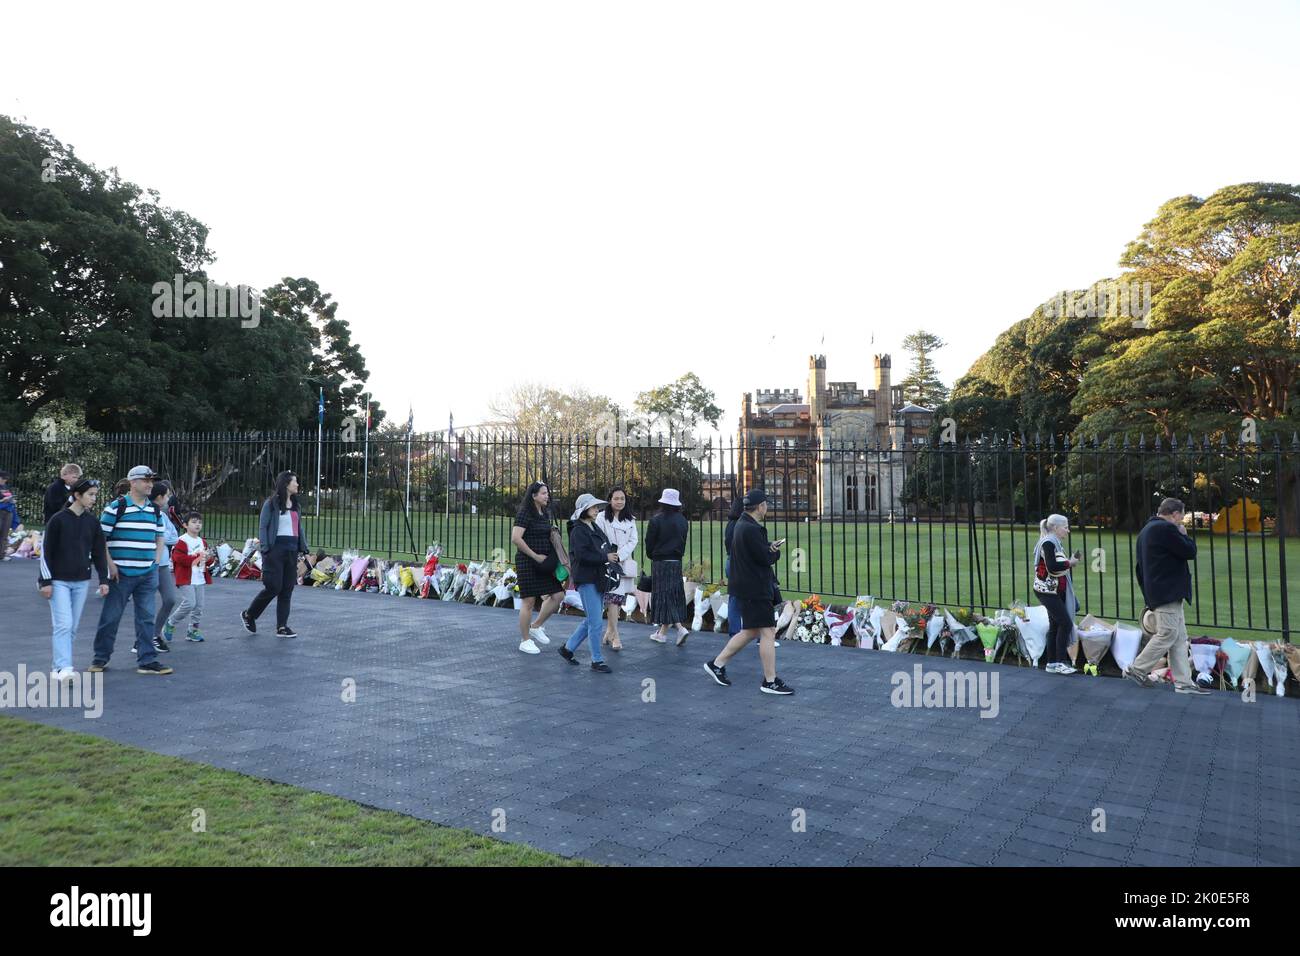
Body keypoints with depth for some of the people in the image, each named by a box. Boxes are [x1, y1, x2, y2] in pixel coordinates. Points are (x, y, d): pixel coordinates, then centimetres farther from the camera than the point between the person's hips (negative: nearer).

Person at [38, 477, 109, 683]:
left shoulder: (92, 522, 6)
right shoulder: (58, 520, -7)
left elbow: (99, 552, 10)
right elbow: (46, 551, -6)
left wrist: (103, 579, 4)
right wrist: (46, 581, -9)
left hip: (82, 582, 5)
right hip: (59, 581, -5)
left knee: (72, 627, 6)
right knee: (63, 624, -12)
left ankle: (58, 667, 15)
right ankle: (63, 668, -13)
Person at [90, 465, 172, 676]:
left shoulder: (155, 510, 12)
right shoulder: (116, 507, -6)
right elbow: (100, 537, -6)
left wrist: (156, 562, 9)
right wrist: (110, 564, -10)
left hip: (148, 574, 5)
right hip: (121, 573, -5)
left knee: (146, 618, 5)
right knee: (111, 617, 4)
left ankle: (147, 660, 9)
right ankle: (100, 658, 19)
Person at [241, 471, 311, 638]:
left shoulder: (295, 505, 16)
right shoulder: (271, 503, -4)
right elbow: (263, 526, -6)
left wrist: (304, 547, 9)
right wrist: (264, 548, -16)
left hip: (292, 550, 6)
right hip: (276, 549, -6)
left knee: (287, 589, 5)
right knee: (273, 587, -7)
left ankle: (282, 627, 10)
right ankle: (248, 615, 15)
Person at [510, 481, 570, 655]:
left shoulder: (545, 514, 13)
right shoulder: (525, 514, -12)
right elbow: (516, 539, -21)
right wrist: (535, 556, -17)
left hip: (544, 562, 8)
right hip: (527, 562, -8)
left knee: (558, 595, 2)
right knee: (529, 601, -2)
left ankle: (536, 627, 20)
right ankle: (525, 641, 11)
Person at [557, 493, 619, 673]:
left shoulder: (595, 528, 15)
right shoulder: (578, 530, -12)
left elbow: (605, 548, 22)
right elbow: (581, 554, -22)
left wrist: (612, 552, 1)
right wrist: (605, 557, -17)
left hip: (599, 580, 9)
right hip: (587, 580, -9)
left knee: (591, 621, 15)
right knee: (595, 623, -5)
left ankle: (567, 648, 29)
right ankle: (597, 660, 5)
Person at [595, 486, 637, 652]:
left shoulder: (630, 520, 12)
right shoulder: (602, 517, -1)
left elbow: (633, 541, 5)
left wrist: (619, 555, -10)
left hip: (625, 562, 5)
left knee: (618, 599, 8)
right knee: (613, 597, -13)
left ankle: (609, 632, 23)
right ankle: (615, 637, -9)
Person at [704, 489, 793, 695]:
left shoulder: (742, 525, 12)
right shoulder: (751, 529, -21)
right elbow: (767, 558, -20)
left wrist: (770, 548, -4)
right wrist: (775, 552, 1)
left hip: (748, 585, 10)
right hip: (755, 589, -10)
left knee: (751, 632, 18)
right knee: (767, 633, -3)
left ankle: (717, 664, 23)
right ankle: (770, 681, 5)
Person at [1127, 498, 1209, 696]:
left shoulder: (1147, 530, 19)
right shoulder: (1167, 529, -14)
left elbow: (1140, 566, 21)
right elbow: (1190, 552, -14)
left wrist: (1147, 589, 22)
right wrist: (1185, 535, 4)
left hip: (1157, 593, 11)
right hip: (1168, 593, -11)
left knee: (1179, 638, 9)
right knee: (1168, 635, -6)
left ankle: (1183, 682, 9)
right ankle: (1136, 670, 2)